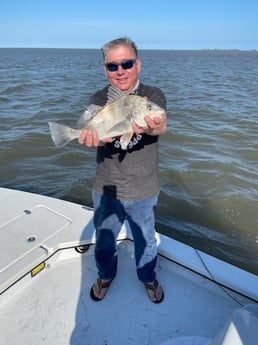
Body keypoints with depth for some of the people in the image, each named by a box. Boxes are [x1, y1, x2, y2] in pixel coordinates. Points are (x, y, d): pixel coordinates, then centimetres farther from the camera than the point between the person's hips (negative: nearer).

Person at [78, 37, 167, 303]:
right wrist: (95, 136, -46)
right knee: (104, 240, 21)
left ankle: (148, 277, 52)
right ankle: (106, 275, 53)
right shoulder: (98, 99, -4)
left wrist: (151, 127, -52)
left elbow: (161, 126, -27)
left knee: (145, 240, 21)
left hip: (143, 192, -1)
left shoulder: (153, 96, -8)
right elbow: (93, 130, -21)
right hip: (106, 190, 1)